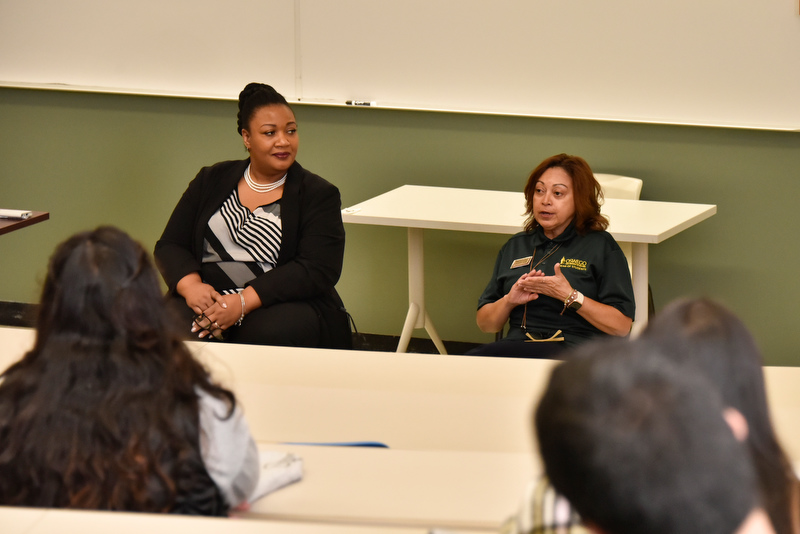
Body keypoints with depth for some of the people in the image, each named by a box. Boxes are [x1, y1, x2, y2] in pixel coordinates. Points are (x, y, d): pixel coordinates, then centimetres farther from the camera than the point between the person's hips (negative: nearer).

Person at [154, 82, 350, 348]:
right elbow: (169, 246, 13)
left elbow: (318, 271, -8)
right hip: (208, 304, 2)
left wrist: (244, 301, -20)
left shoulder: (319, 195, 5)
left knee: (269, 334, -37)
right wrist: (191, 286, -12)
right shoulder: (211, 181, 16)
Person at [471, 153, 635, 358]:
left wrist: (570, 297, -9)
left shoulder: (602, 246, 11)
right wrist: (509, 300, 4)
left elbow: (622, 326, 0)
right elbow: (484, 323, 25)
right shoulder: (514, 247, 26)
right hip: (517, 345, 5)